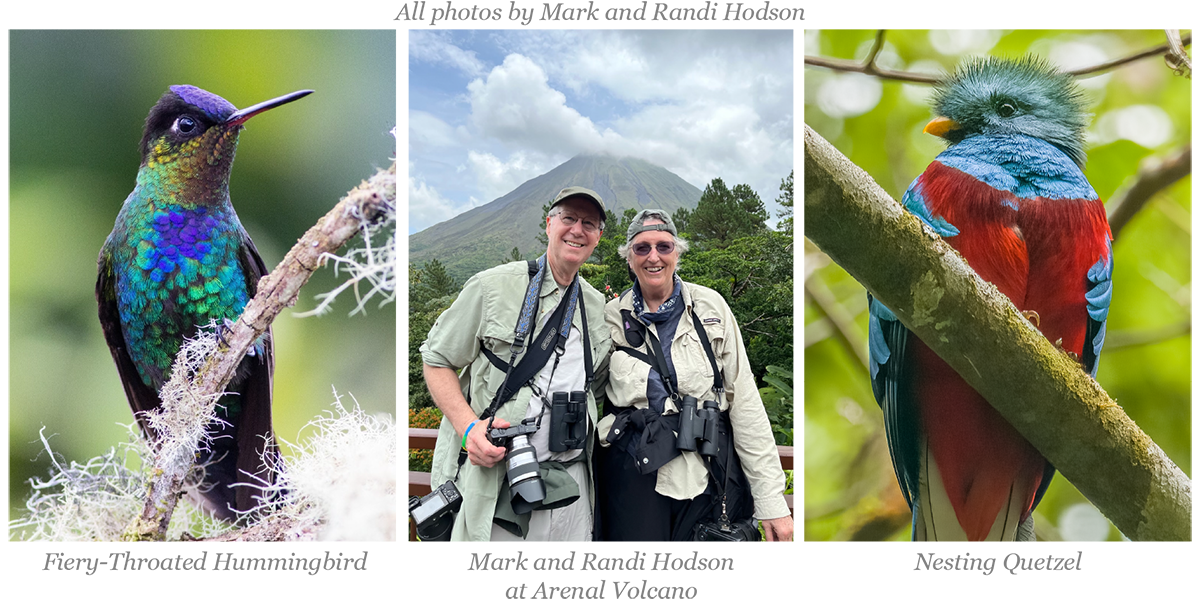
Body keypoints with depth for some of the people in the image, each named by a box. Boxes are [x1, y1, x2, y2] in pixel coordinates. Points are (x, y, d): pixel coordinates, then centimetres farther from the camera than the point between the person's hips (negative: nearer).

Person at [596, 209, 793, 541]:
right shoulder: (612, 318, 3)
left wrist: (771, 500, -6)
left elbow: (745, 401, -2)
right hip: (635, 474, 1)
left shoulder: (710, 306, 0)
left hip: (707, 476, 0)